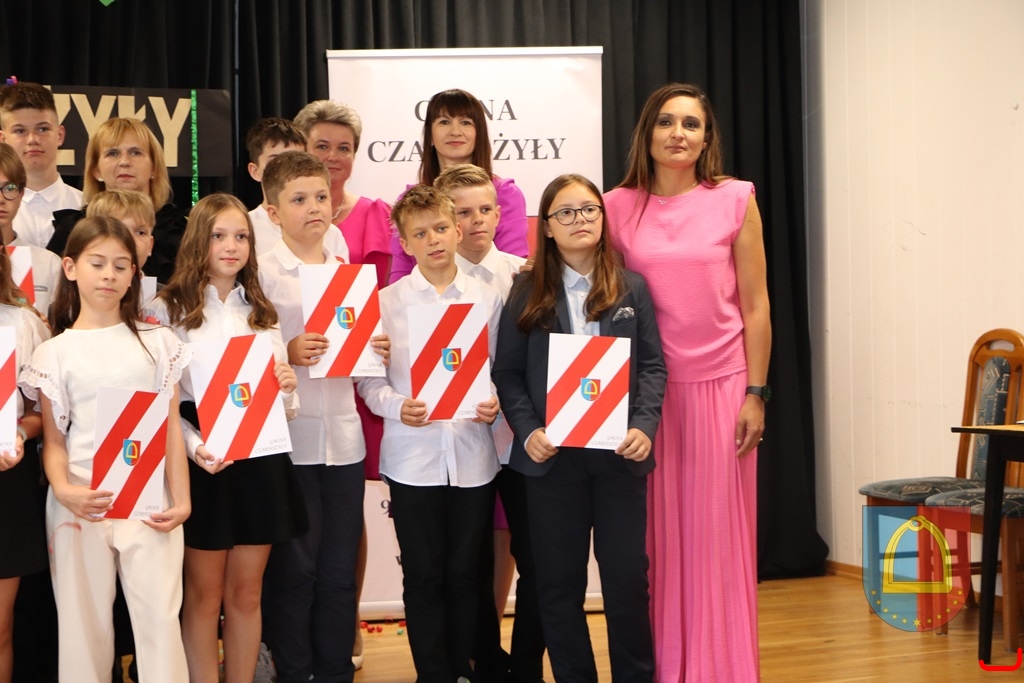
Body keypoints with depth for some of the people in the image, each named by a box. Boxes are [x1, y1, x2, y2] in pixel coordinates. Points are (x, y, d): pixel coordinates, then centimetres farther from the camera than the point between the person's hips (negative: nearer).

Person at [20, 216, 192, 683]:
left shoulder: (157, 342, 10)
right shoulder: (54, 353, 6)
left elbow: (171, 429, 8)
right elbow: (54, 440, 2)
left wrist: (181, 499, 0)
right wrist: (62, 490, -17)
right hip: (82, 502, 0)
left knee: (160, 618, -3)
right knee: (86, 622, 3)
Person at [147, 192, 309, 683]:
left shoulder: (262, 312, 13)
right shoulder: (169, 308, -2)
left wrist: (288, 387, -8)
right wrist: (195, 448, -24)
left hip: (261, 462, 4)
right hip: (201, 465, -4)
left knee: (246, 593, 10)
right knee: (204, 595, 4)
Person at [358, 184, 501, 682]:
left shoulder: (487, 298, 5)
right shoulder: (386, 302, 1)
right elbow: (369, 379, 0)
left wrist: (495, 404, -11)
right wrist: (397, 407, -18)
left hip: (472, 451, 1)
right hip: (412, 457, -1)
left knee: (465, 572, 10)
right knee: (423, 575, 6)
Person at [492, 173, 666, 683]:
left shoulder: (632, 288, 6)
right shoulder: (526, 293, 4)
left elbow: (653, 364, 3)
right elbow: (508, 373, 2)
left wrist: (645, 426, -11)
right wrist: (527, 431, -12)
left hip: (619, 452, 0)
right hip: (552, 456, 0)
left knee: (627, 577, 4)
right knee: (558, 582, 6)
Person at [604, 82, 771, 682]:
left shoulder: (735, 199, 1)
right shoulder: (618, 206, 4)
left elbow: (755, 304, 2)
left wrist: (755, 393, -3)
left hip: (720, 385, -1)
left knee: (717, 533, 3)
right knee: (655, 535, 4)